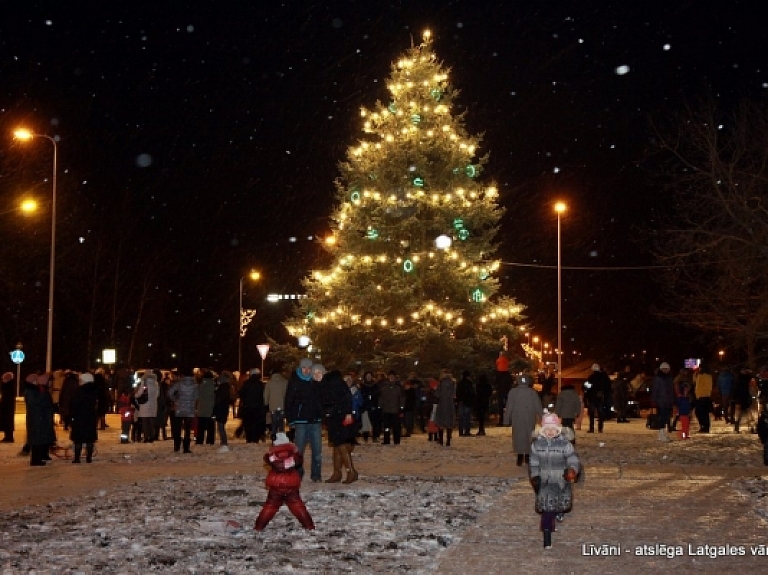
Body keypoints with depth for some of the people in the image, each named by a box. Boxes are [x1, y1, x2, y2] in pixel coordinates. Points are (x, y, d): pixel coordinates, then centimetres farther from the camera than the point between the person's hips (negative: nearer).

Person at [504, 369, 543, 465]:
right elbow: (538, 407, -3)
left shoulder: (512, 392, -5)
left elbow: (509, 407, -2)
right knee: (529, 436, 10)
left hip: (517, 419, 0)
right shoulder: (533, 393, -6)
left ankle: (520, 457, 1)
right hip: (529, 419, 0)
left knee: (518, 437, 6)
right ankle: (527, 456, 9)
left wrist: (507, 420, 4)